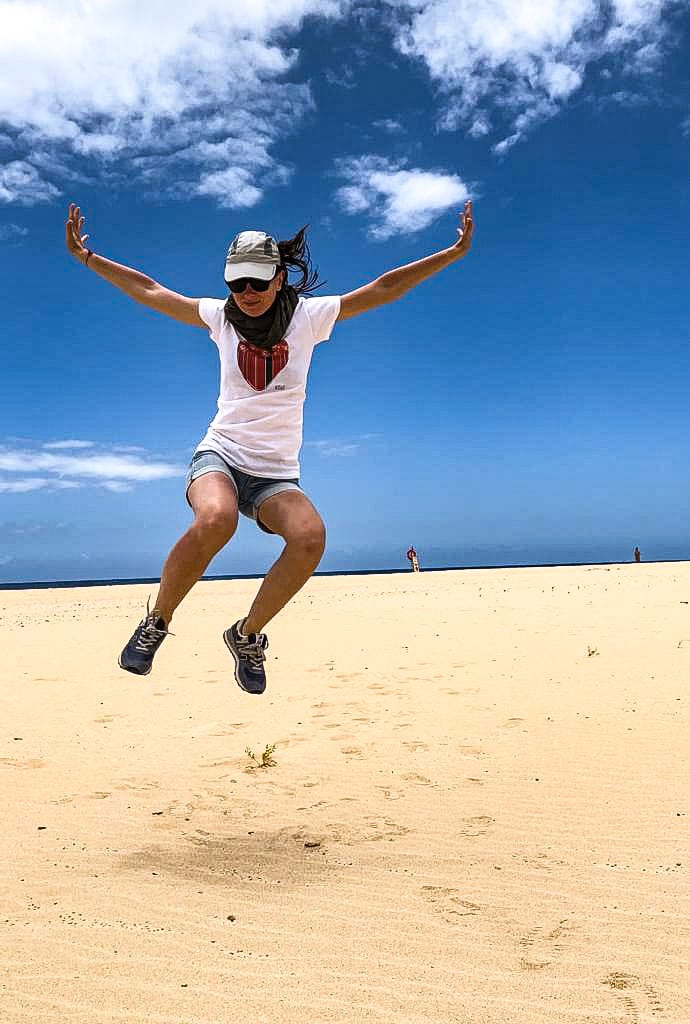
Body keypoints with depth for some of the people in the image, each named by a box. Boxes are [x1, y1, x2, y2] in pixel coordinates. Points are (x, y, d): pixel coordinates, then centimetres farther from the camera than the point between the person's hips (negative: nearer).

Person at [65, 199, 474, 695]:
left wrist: (454, 253, 0)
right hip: (220, 454, 0)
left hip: (277, 473, 1)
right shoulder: (220, 316, 8)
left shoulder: (308, 316, 4)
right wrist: (88, 257, 12)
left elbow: (384, 288, 3)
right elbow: (147, 290, 15)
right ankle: (156, 623, -12)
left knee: (310, 536, -31)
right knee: (215, 519, -37)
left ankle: (248, 635, -7)